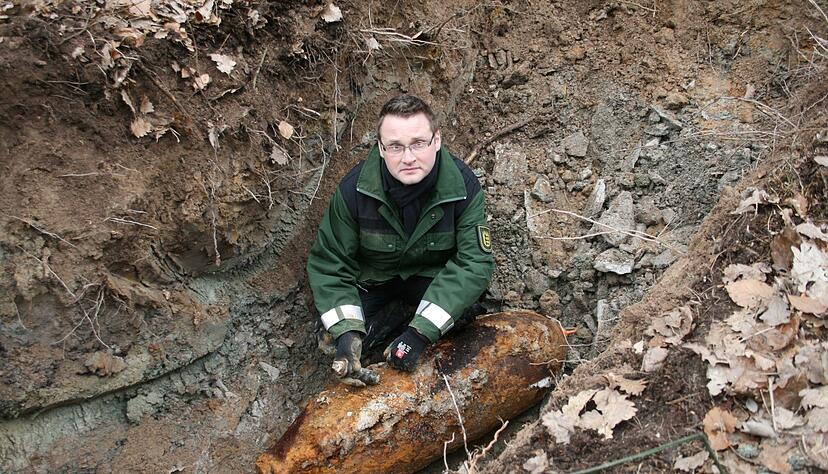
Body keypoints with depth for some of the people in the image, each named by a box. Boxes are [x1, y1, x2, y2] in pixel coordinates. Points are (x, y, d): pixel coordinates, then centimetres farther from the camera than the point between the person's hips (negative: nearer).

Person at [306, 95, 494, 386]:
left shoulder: (462, 185, -26)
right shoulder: (355, 189, -25)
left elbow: (474, 262, -28)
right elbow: (329, 263, -17)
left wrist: (420, 333, -37)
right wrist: (346, 333, -32)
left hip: (432, 275, 0)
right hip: (373, 278, 1)